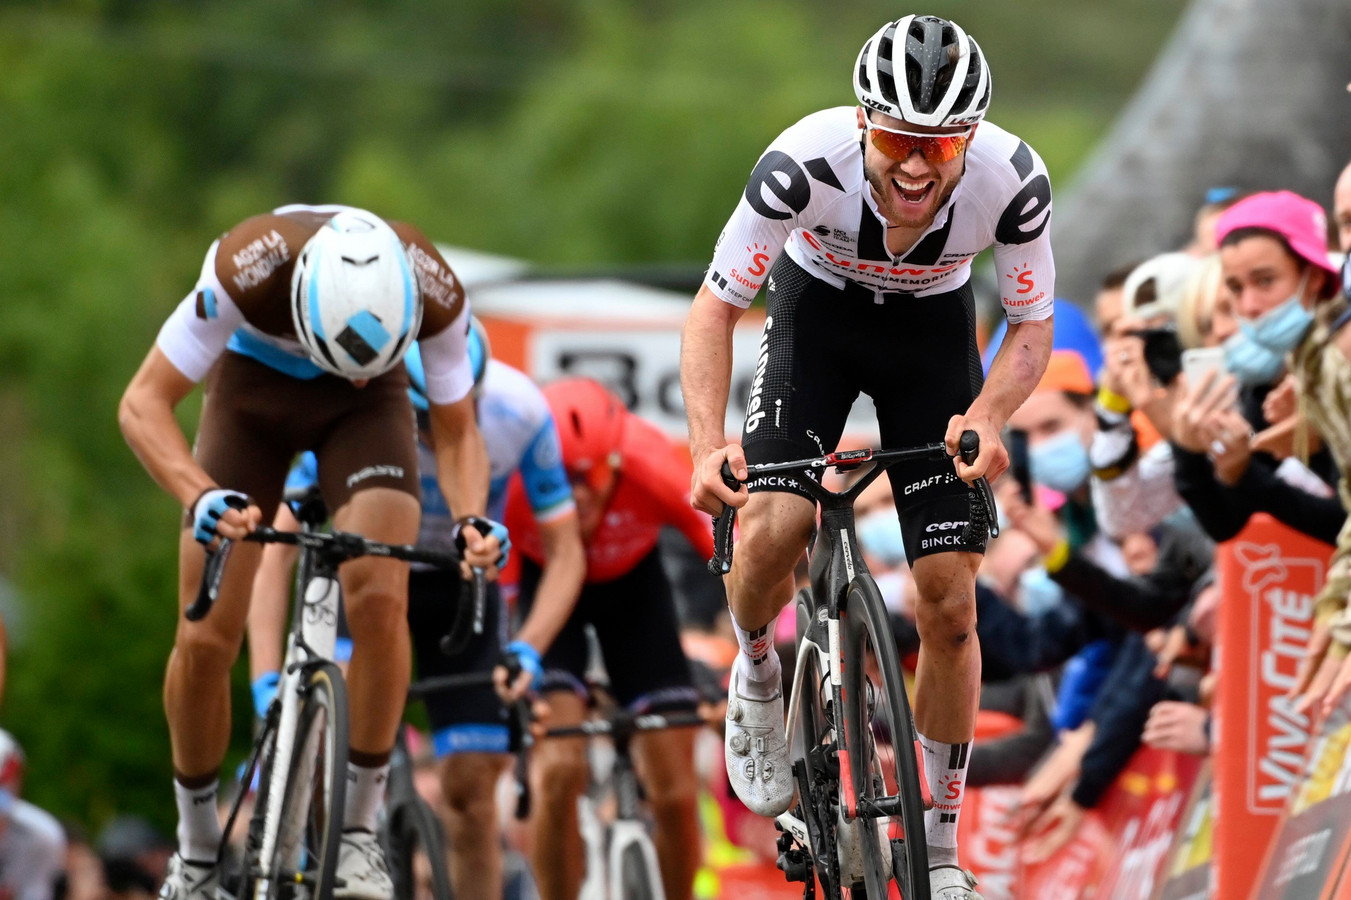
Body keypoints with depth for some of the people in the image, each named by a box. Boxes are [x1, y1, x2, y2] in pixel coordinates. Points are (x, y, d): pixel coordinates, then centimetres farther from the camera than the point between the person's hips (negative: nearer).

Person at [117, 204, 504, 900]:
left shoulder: (434, 292, -33)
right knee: (205, 639, -9)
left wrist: (471, 517, -36)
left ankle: (359, 830, -10)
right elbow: (144, 404, -32)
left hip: (365, 411, 0)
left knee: (380, 600, -25)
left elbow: (456, 432, -16)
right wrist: (202, 497, -49)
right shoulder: (246, 269, -39)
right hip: (253, 388, 0)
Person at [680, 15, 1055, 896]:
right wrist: (708, 448, -39)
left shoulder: (1013, 179, -33)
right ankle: (758, 676, 10)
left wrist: (986, 416, -36)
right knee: (772, 530, -26)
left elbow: (1033, 326, -15)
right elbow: (715, 308, -25)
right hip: (817, 310, -1)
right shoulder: (807, 161, -36)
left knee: (950, 603, -5)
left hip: (932, 328, 1)